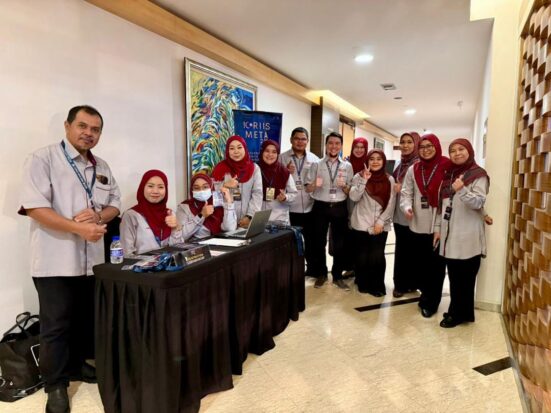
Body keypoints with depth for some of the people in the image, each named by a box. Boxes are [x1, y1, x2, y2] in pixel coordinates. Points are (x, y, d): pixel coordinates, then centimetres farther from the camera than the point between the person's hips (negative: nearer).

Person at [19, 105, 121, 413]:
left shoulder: (102, 167, 12)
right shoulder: (43, 159, -8)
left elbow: (115, 203, 12)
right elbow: (35, 207, -16)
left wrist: (98, 216, -11)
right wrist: (79, 228, -24)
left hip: (92, 259, 6)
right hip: (56, 260, -6)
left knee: (86, 320, 18)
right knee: (56, 326, 6)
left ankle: (77, 365, 38)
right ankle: (56, 385, 22)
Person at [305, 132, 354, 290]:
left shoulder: (347, 166, 5)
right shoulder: (317, 165, 1)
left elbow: (350, 192, 4)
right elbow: (308, 189, -1)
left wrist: (344, 186, -17)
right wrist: (315, 184, -22)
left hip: (340, 208, 1)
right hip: (320, 207, -1)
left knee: (339, 243, 9)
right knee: (318, 242, 9)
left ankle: (337, 276, 25)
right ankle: (321, 274, 27)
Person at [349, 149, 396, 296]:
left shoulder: (389, 180, 7)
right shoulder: (359, 177, 3)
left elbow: (391, 204, 3)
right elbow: (354, 197, -10)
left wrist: (381, 221, -7)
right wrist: (364, 180, -19)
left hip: (380, 226, 1)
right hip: (361, 224, -1)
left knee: (377, 256, -3)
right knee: (362, 256, 2)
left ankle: (377, 286, 15)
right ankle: (363, 284, 22)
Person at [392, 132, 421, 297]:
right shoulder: (400, 164, 13)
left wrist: (403, 188, -19)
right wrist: (393, 188, 6)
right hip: (399, 214, 7)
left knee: (412, 250, 5)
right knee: (400, 249, 12)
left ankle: (411, 283, 19)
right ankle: (400, 283, 22)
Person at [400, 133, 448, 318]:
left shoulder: (447, 167, -5)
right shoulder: (413, 169, 9)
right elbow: (406, 192, 7)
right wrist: (406, 207, -13)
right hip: (418, 225, 4)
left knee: (436, 265, 6)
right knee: (419, 262, 15)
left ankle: (431, 302, 21)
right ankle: (426, 294, 36)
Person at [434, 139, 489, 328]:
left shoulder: (478, 175, -5)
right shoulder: (448, 174, 13)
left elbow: (478, 203, -15)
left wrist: (461, 190, -29)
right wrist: (438, 228, 10)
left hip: (468, 236, -6)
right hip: (449, 234, 6)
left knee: (465, 276, 3)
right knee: (454, 275, 12)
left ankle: (460, 313, 15)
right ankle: (457, 311, 23)